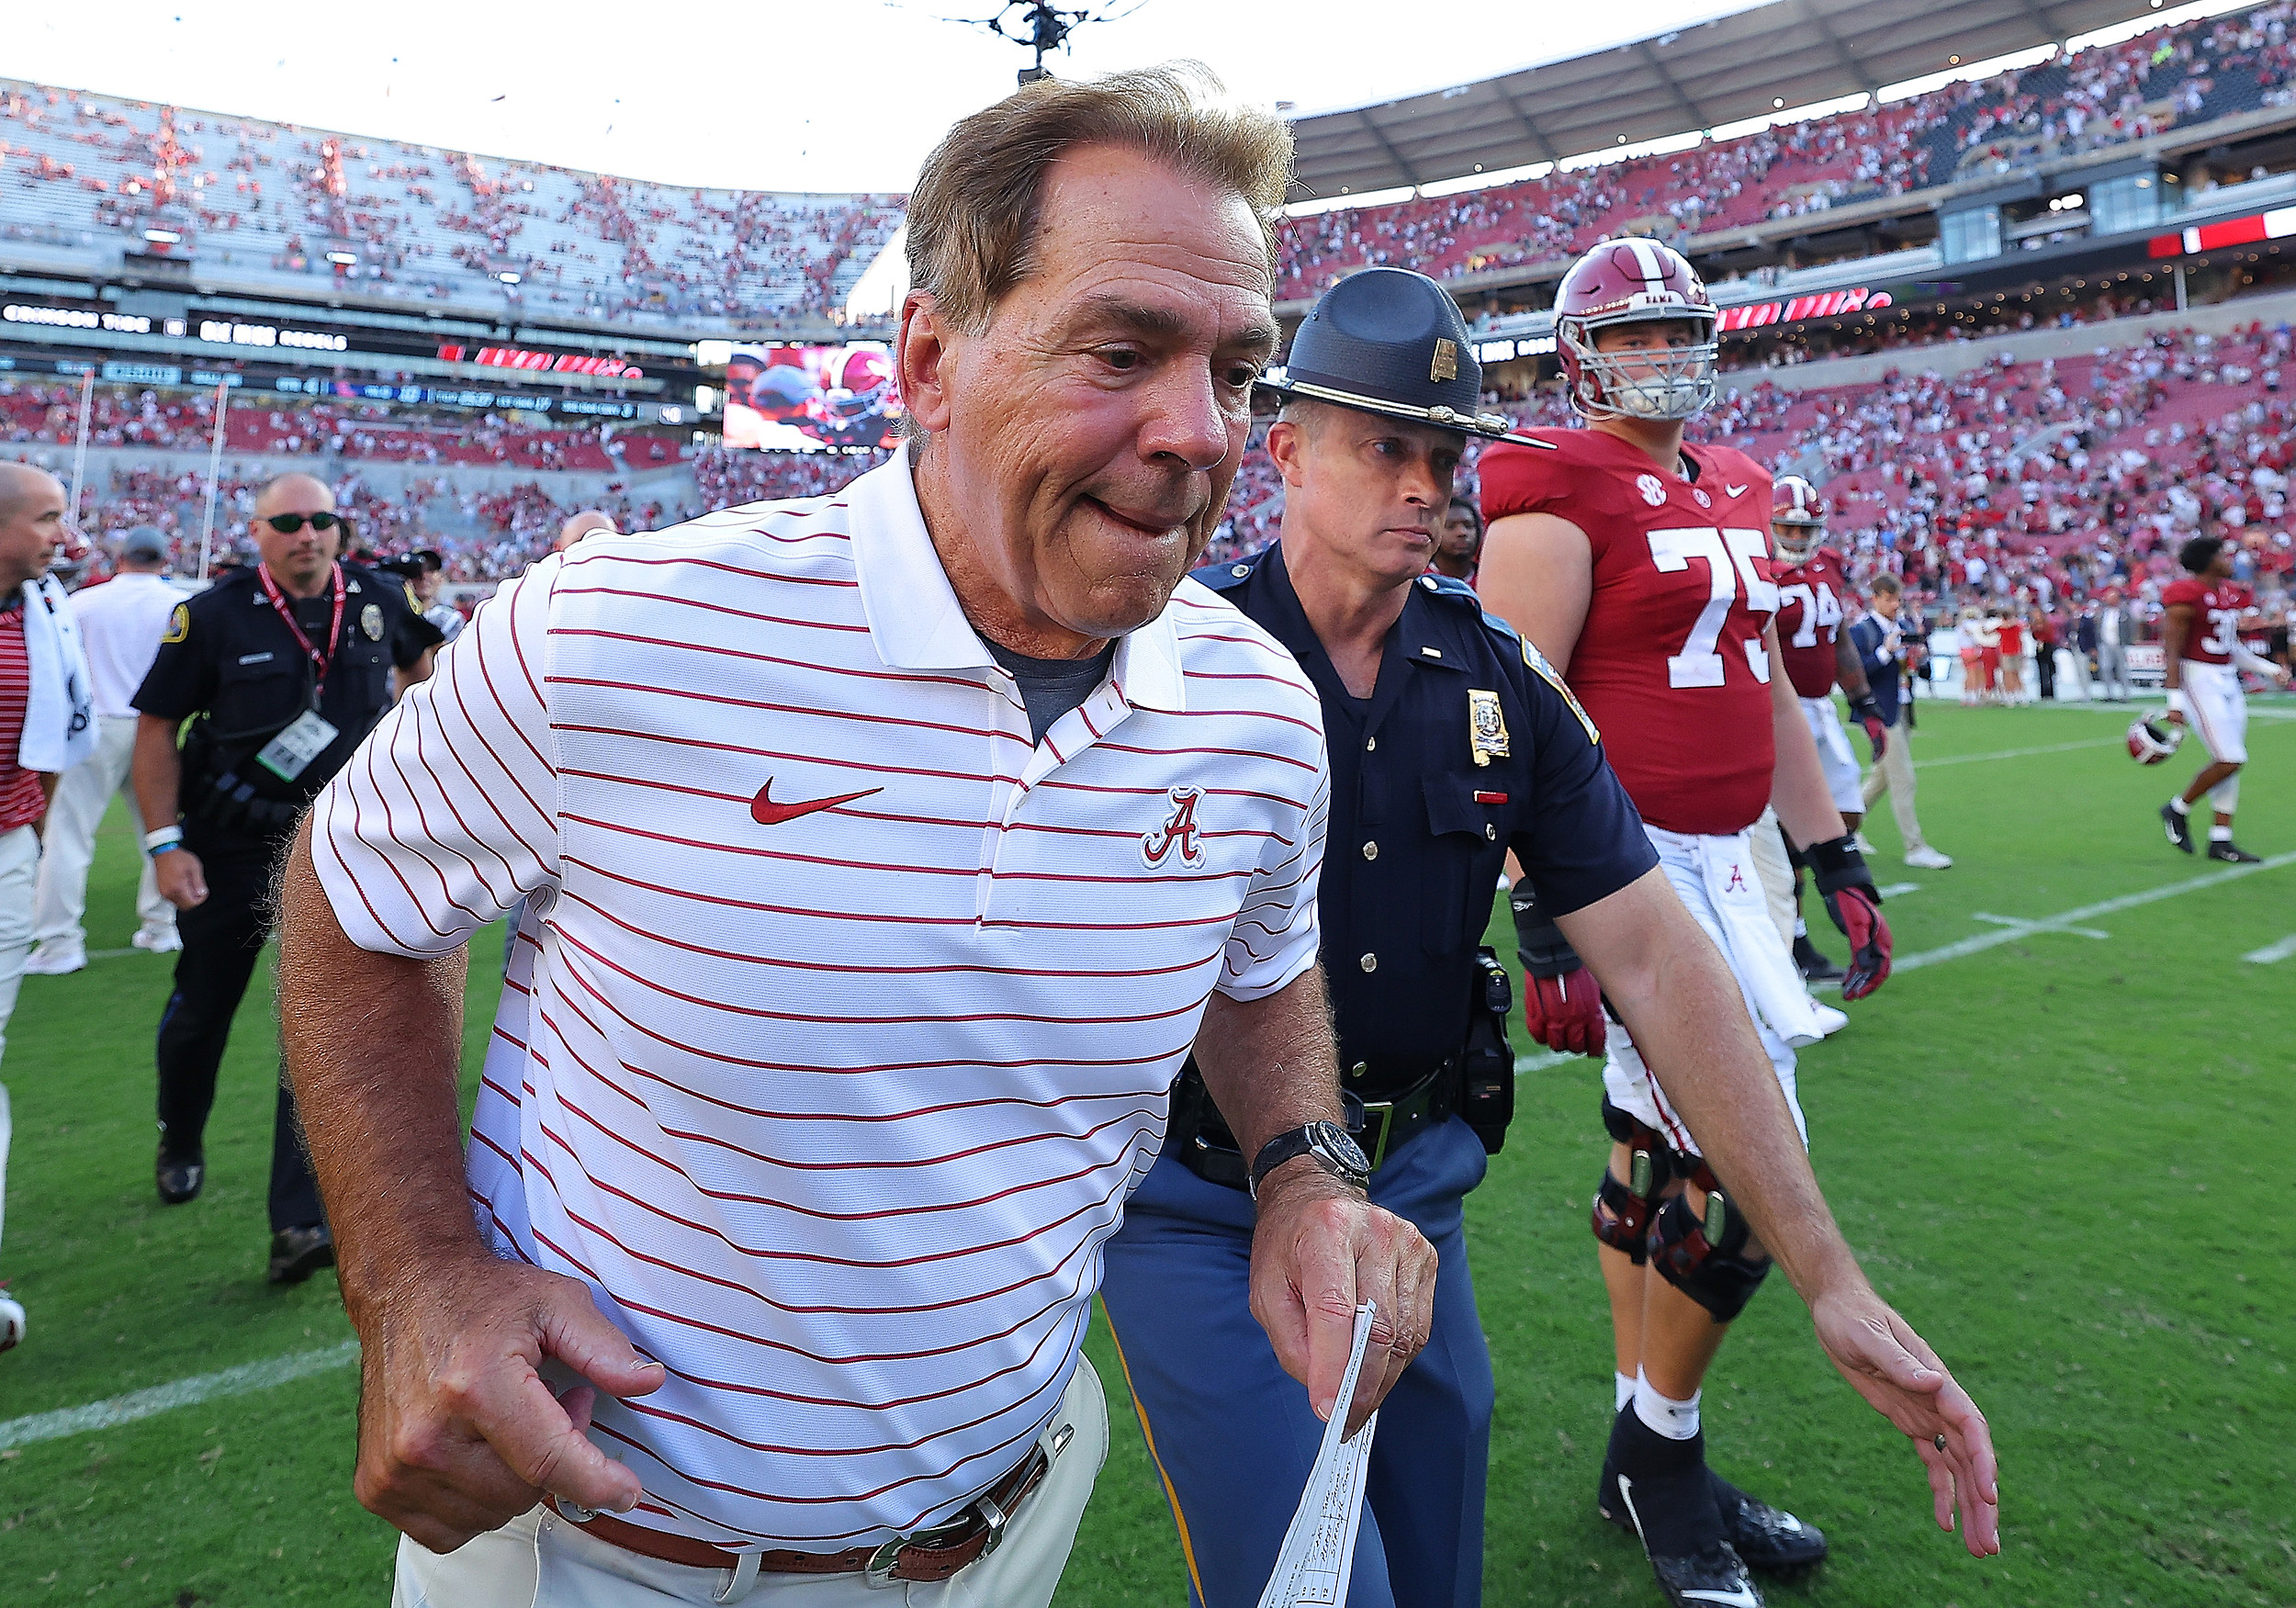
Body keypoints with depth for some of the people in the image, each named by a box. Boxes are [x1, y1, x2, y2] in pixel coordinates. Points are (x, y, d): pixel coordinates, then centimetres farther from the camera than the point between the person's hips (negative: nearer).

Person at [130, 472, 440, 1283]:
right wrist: (165, 842, -10)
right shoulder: (213, 616, -11)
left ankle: (300, 1220, -4)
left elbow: (417, 657, 21)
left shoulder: (379, 599, -3)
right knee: (202, 1009, 15)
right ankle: (181, 1141, 46)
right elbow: (159, 727, -5)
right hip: (228, 846, -1)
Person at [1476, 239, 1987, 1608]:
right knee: (1752, 1169, -8)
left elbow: (1769, 689, 20)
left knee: (1655, 1161, 15)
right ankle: (1660, 1446, 15)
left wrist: (1835, 858, 18)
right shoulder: (1559, 497, -10)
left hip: (1722, 860, 8)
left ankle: (1649, 1463, 29)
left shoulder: (1735, 493, 16)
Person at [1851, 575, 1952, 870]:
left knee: (1882, 778, 16)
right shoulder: (1861, 631, -10)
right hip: (1881, 714, -8)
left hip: (1902, 711, 8)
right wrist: (1885, 651, -25)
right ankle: (1915, 849, -1)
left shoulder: (1901, 629, 15)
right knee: (1903, 781, -7)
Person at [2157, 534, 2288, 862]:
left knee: (2230, 762, 8)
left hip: (2227, 680, 9)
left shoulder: (2233, 595, 13)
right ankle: (2178, 809, 9)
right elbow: (2172, 652, -16)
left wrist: (2268, 668, 14)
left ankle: (2221, 841, 14)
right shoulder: (2186, 596, -14)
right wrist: (2175, 700, -20)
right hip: (2198, 678, -9)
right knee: (2229, 759, -13)